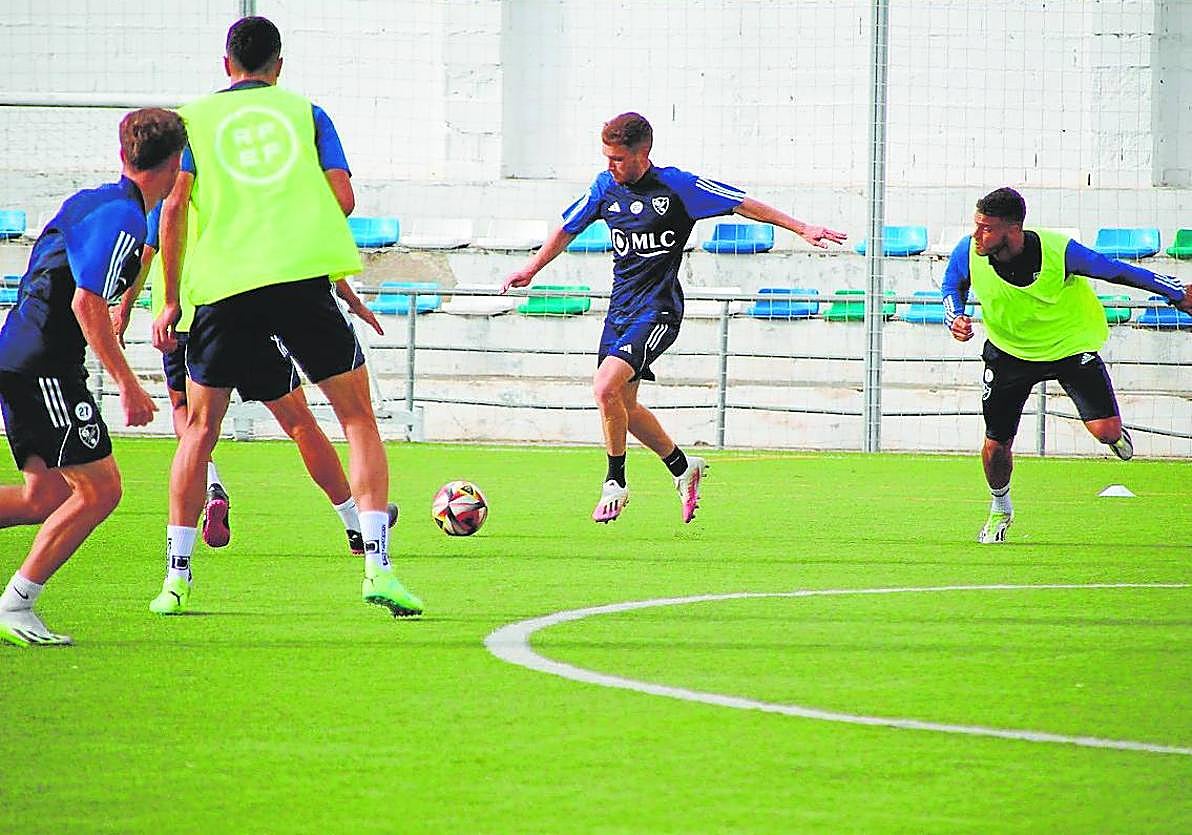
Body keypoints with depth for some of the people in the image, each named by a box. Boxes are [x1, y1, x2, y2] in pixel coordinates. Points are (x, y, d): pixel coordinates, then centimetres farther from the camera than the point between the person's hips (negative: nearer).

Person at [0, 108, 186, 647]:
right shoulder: (123, 217, -14)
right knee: (99, 489, -7)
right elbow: (87, 303, -21)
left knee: (47, 497, 11)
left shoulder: (90, 201, 16)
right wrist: (127, 384, -19)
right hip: (44, 369, -10)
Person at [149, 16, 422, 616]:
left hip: (223, 287, 1)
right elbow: (343, 197, 4)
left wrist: (170, 301, 7)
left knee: (200, 428, 14)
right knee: (358, 417, 7)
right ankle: (377, 565, -6)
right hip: (304, 275, -1)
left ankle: (177, 580, 11)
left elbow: (174, 207, 1)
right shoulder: (305, 111, 13)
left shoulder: (193, 118, 11)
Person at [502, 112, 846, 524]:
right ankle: (682, 466, 32)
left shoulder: (676, 186, -12)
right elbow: (568, 229, 20)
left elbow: (743, 204, -6)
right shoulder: (605, 186, 4)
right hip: (620, 307, 7)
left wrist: (801, 228, -9)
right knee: (623, 408, 9)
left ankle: (616, 482, -6)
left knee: (606, 387, -22)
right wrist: (531, 269, 25)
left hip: (657, 311, -7)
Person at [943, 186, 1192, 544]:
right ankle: (999, 510, 35)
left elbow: (1115, 271, -16)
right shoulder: (968, 253, -23)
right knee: (996, 444, 2)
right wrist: (955, 319, -20)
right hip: (1009, 350, 2)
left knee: (1105, 430, -17)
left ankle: (1118, 437, 25)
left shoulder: (1058, 252, -31)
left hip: (1069, 344, -2)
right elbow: (952, 287, 2)